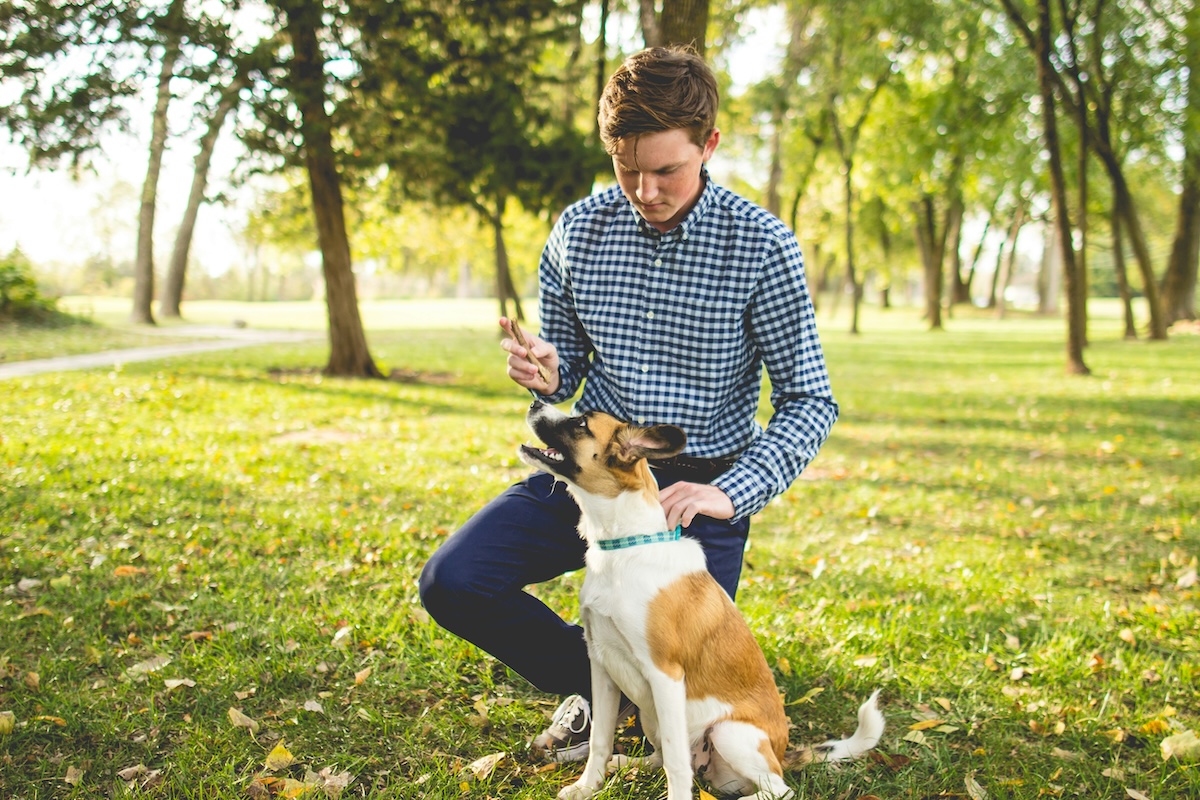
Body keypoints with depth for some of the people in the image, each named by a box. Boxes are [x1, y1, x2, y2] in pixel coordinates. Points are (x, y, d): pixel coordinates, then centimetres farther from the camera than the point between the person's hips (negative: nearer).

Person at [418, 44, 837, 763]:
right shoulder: (578, 231, -1)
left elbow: (809, 401, -9)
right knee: (452, 583, -15)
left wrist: (731, 493, -24)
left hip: (698, 483, -3)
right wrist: (544, 374, -15)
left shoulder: (762, 246, -12)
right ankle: (594, 679, 11)